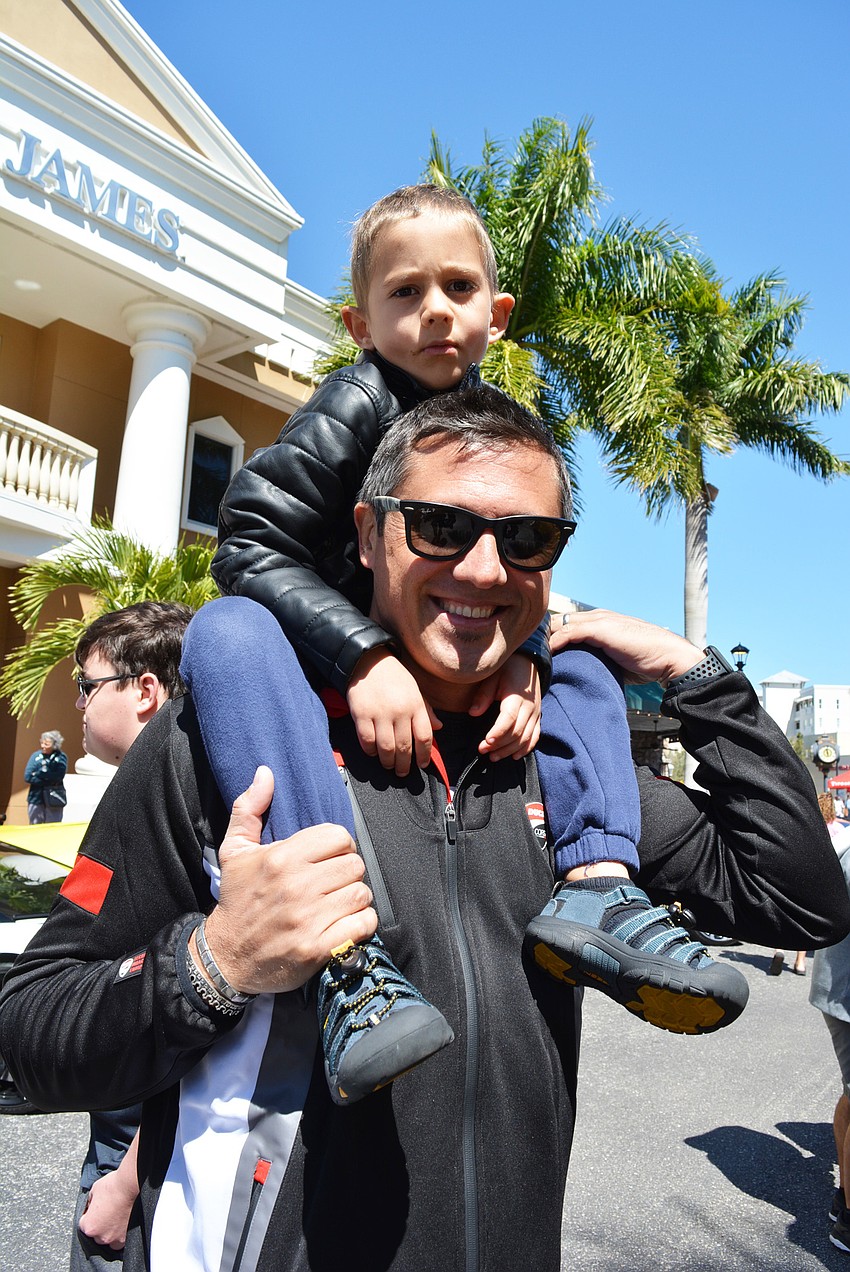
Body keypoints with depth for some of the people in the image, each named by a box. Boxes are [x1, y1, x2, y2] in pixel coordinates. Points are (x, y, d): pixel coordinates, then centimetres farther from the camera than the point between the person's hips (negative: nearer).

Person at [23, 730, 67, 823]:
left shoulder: (61, 757, -4)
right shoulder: (36, 755, 3)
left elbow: (57, 777, -15)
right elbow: (27, 777, -5)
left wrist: (37, 774, -9)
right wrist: (48, 780, -12)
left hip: (54, 799, -3)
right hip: (36, 798, 3)